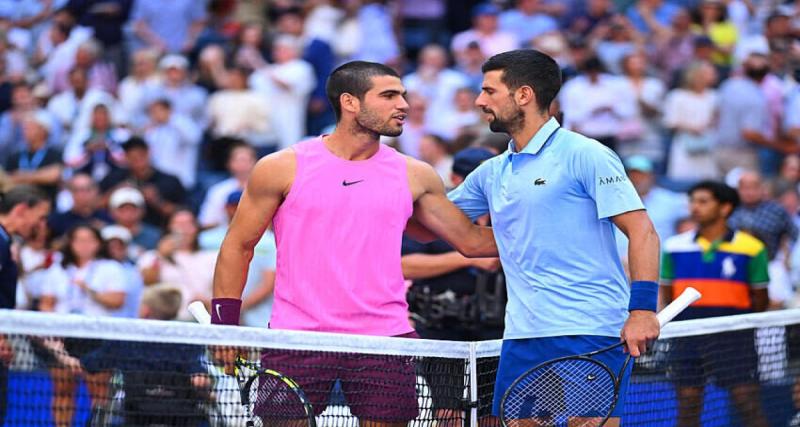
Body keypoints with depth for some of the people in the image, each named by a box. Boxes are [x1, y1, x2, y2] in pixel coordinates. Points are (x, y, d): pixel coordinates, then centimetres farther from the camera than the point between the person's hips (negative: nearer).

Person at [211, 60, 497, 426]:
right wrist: (225, 326, 1)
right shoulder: (282, 168, 1)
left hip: (385, 337, 2)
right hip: (296, 338, -2)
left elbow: (472, 241, 15)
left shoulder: (414, 175, 8)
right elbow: (238, 245, 6)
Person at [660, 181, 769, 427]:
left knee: (747, 403, -5)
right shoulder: (675, 247, 6)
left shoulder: (750, 248, -1)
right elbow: (667, 294, 14)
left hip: (734, 339, -3)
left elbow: (760, 300, 6)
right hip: (687, 336, 3)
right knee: (687, 404, 4)